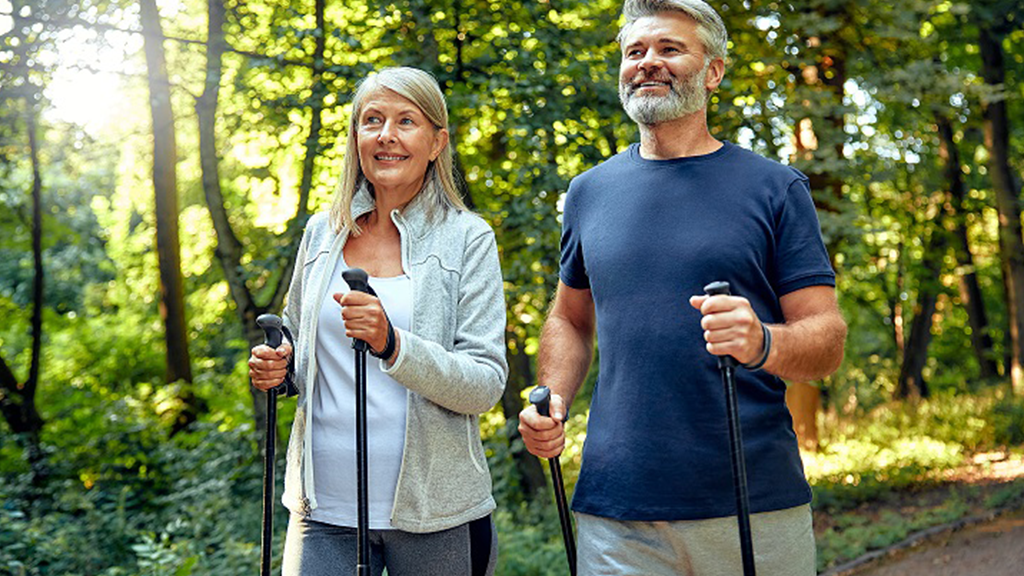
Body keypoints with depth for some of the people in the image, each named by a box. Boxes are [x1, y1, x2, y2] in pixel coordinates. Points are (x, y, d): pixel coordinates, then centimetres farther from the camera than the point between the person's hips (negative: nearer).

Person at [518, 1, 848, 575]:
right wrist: (552, 401, 1)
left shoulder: (775, 187, 1)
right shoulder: (590, 192, 10)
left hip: (757, 506, -1)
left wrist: (762, 342, -24)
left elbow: (828, 339, -3)